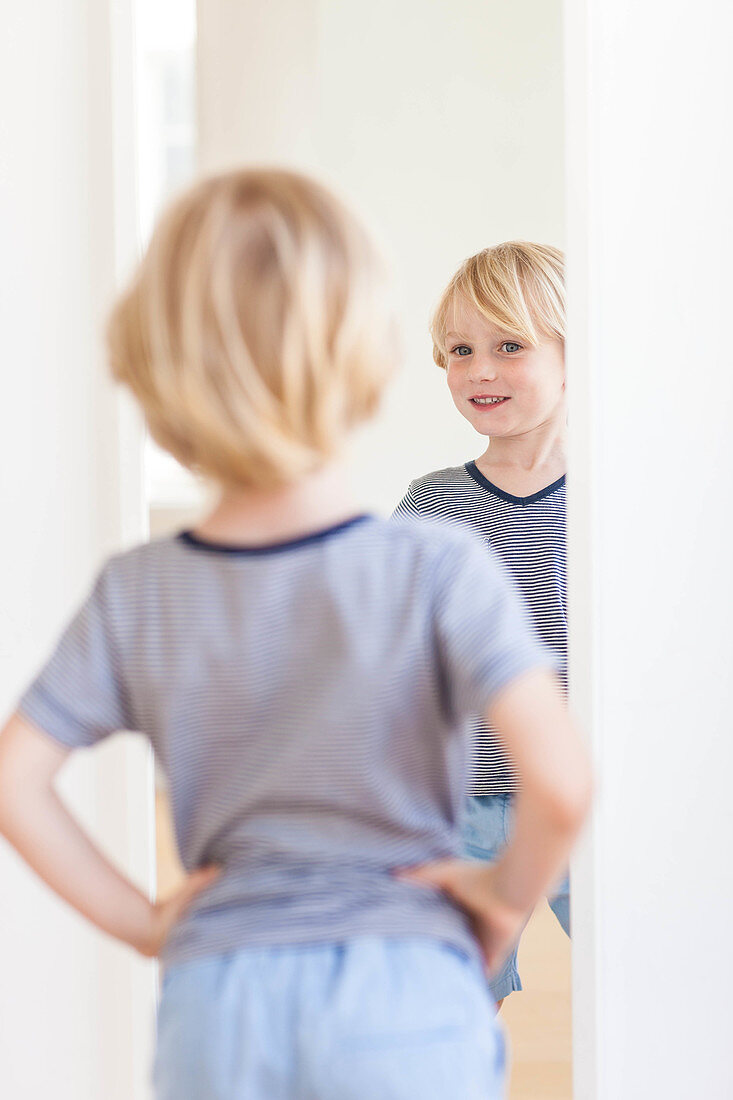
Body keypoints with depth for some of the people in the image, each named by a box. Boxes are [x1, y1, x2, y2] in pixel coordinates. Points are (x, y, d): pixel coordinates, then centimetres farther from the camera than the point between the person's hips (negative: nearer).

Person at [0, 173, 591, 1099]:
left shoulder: (134, 594, -1)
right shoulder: (438, 571, -12)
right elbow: (560, 781, -21)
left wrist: (142, 923, 6)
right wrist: (510, 895, -2)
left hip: (214, 996, 3)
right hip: (402, 986, -3)